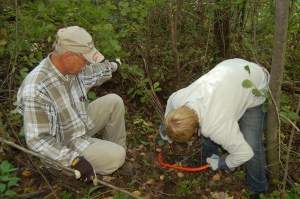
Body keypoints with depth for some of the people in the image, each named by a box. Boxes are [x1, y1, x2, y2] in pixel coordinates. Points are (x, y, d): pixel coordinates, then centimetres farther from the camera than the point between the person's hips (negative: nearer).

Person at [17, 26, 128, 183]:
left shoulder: (72, 66, -12)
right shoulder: (36, 89, -35)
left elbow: (94, 71, 13)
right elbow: (37, 139, -30)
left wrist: (113, 66, 32)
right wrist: (74, 160, -34)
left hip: (81, 123, 8)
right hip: (64, 146, -8)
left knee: (114, 101, 2)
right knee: (116, 157, -17)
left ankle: (115, 148, 16)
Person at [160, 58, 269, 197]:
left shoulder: (217, 126, -37)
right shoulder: (179, 99, -19)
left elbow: (245, 153, -24)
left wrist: (220, 164, -5)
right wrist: (165, 129, 24)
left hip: (255, 88, -6)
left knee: (251, 146, -9)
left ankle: (258, 189, 16)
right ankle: (209, 154, 37)